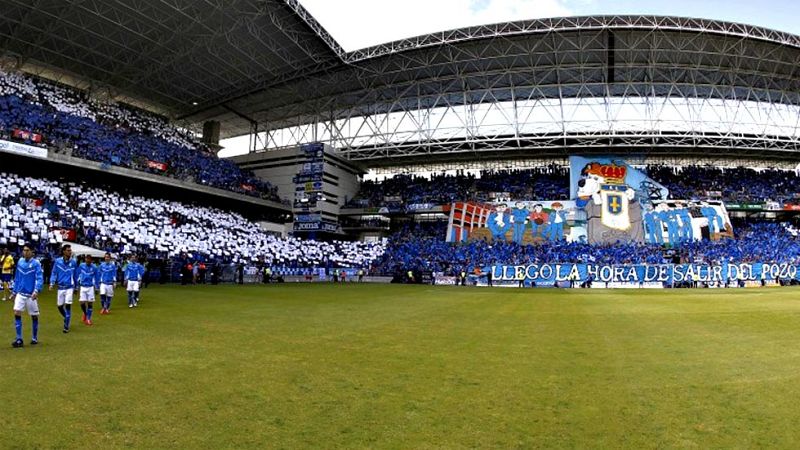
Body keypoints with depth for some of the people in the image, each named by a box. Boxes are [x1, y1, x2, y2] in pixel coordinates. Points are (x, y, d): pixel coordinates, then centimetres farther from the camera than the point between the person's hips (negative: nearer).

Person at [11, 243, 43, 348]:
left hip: (31, 295, -3)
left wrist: (36, 291, -29)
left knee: (34, 316, 5)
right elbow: (17, 278, 15)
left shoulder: (36, 263, -8)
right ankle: (19, 339, -3)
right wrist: (15, 291, 14)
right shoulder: (20, 262, 6)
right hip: (20, 293, 4)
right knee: (17, 313, -9)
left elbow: (40, 278, -16)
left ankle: (34, 338, 20)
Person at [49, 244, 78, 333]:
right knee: (59, 306, 8)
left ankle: (66, 327, -2)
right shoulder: (58, 261, -2)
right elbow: (54, 273, 4)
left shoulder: (73, 262, 0)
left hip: (70, 287, -1)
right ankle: (66, 318, 38)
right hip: (60, 287, 2)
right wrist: (52, 283, -11)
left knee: (68, 305, -10)